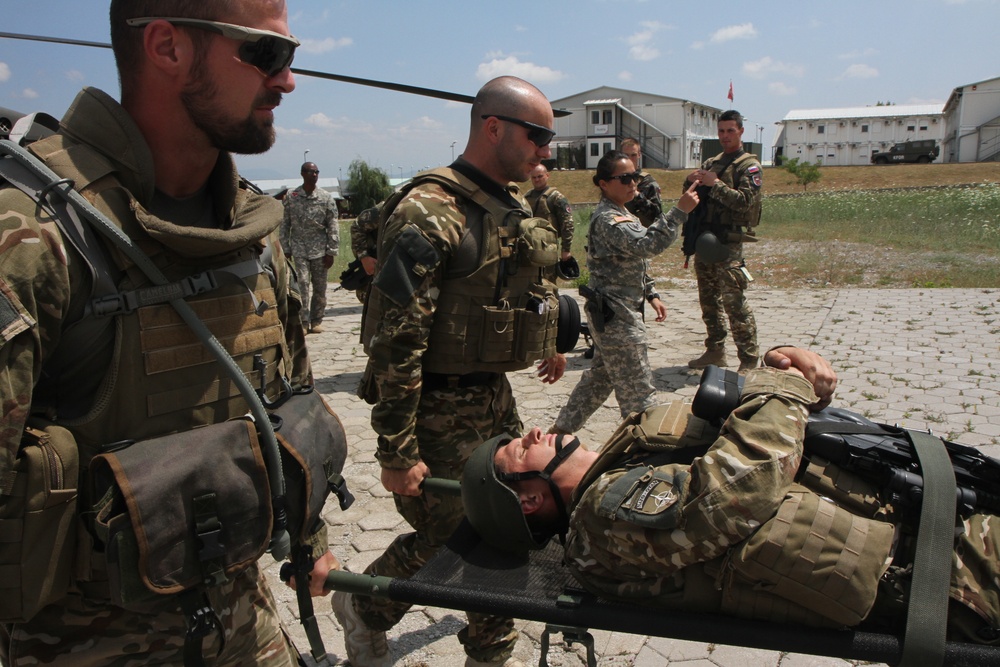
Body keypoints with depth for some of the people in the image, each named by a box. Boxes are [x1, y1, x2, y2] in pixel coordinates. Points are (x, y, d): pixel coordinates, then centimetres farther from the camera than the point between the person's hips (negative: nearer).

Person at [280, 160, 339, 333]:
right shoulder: (291, 197, 2)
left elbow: (333, 226, 1)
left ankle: (316, 321, 17)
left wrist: (331, 252, -3)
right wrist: (285, 249, 1)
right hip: (299, 249, -1)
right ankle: (303, 321, -5)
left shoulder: (326, 198, 1)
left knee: (320, 287, 5)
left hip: (320, 249, 1)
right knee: (302, 284, -11)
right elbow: (285, 224, 5)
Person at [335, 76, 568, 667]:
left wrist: (546, 341, 31)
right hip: (438, 411, -8)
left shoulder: (516, 204, 8)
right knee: (447, 535, 5)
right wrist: (397, 453, -22)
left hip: (496, 398, 8)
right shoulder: (429, 214, -21)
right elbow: (394, 341, -23)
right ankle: (363, 607, 35)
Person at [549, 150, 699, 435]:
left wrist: (651, 295, 16)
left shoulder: (622, 215, 15)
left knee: (599, 377, 21)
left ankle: (560, 431, 32)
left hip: (615, 312, 11)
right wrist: (679, 211, -35)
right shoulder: (606, 219, -18)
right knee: (638, 390, -3)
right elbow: (646, 245, -33)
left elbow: (637, 264, 21)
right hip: (615, 314, -11)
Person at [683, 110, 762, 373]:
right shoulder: (711, 163, 18)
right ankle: (715, 351, 24)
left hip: (728, 243, -7)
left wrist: (715, 184, -18)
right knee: (709, 299, 12)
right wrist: (691, 181, -5)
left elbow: (745, 201, -15)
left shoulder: (748, 165, -1)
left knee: (734, 302, -10)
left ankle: (749, 359, -4)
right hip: (704, 239, 7)